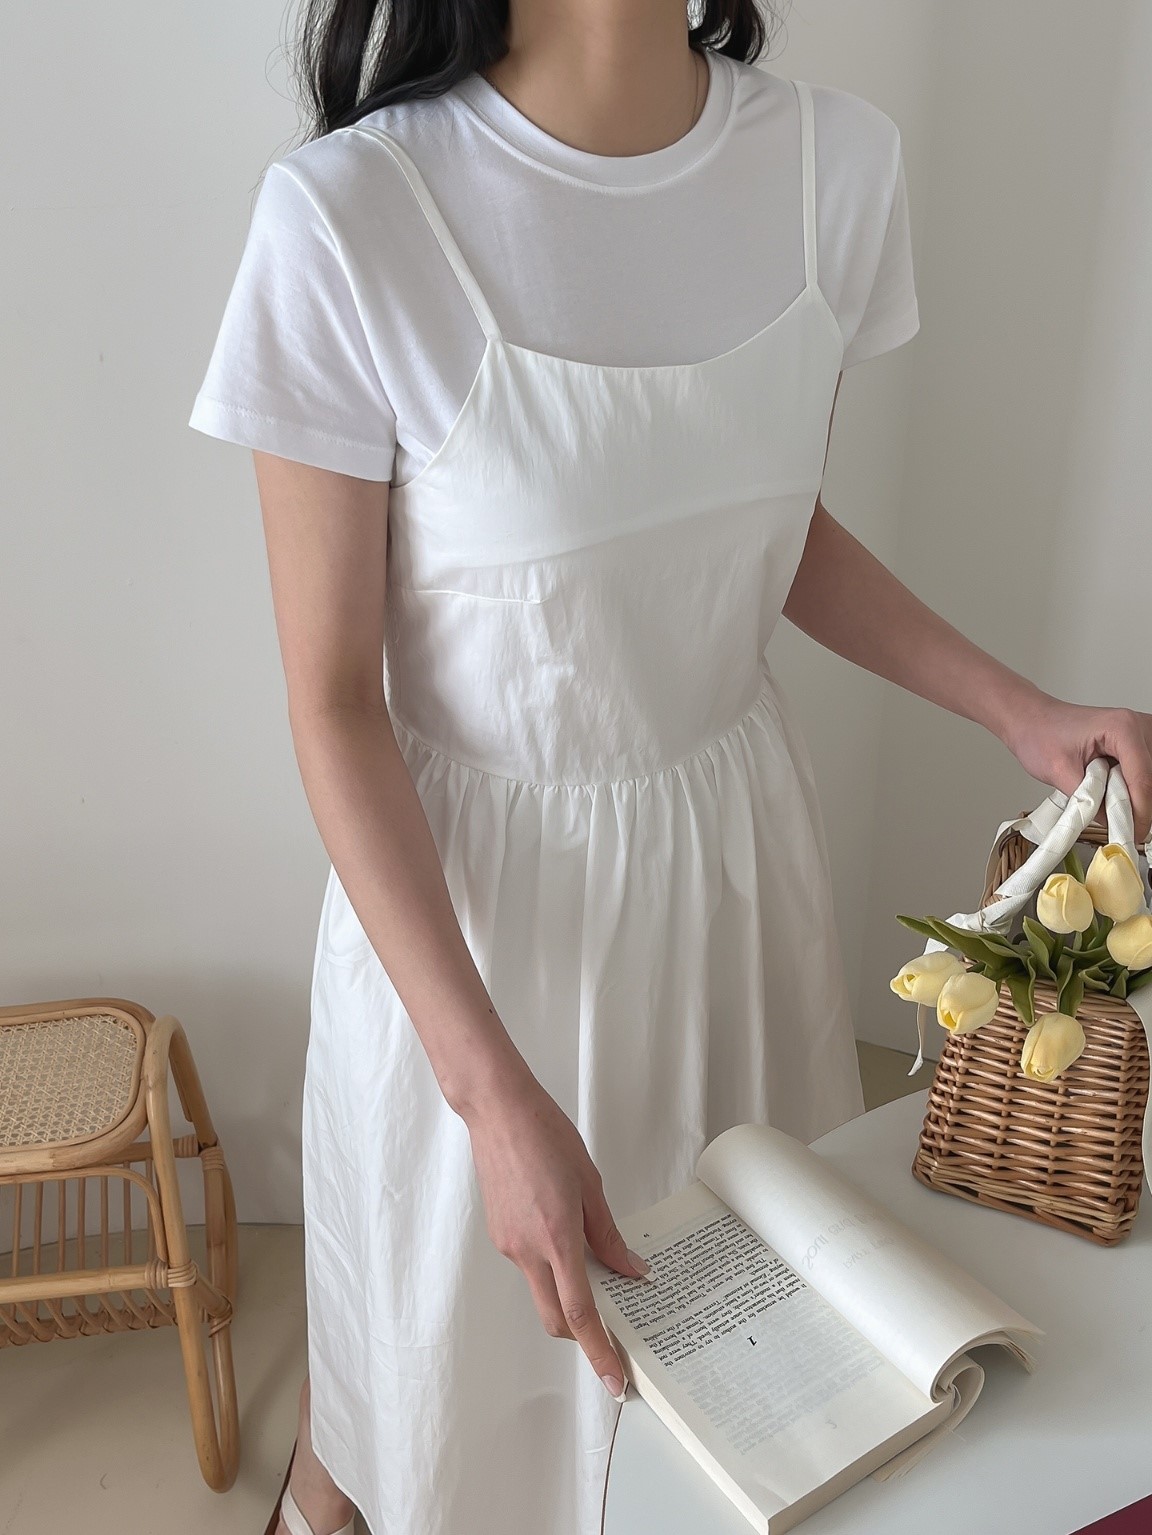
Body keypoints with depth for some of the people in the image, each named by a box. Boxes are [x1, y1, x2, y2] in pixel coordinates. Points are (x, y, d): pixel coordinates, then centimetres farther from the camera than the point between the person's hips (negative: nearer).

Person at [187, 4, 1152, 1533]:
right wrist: (496, 1094, -22)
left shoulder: (838, 159, -9)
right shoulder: (346, 219, -23)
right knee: (445, 1284, 23)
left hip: (734, 825, 4)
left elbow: (782, 526, 5)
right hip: (460, 876, -3)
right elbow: (333, 698, -17)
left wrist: (1024, 714, -6)